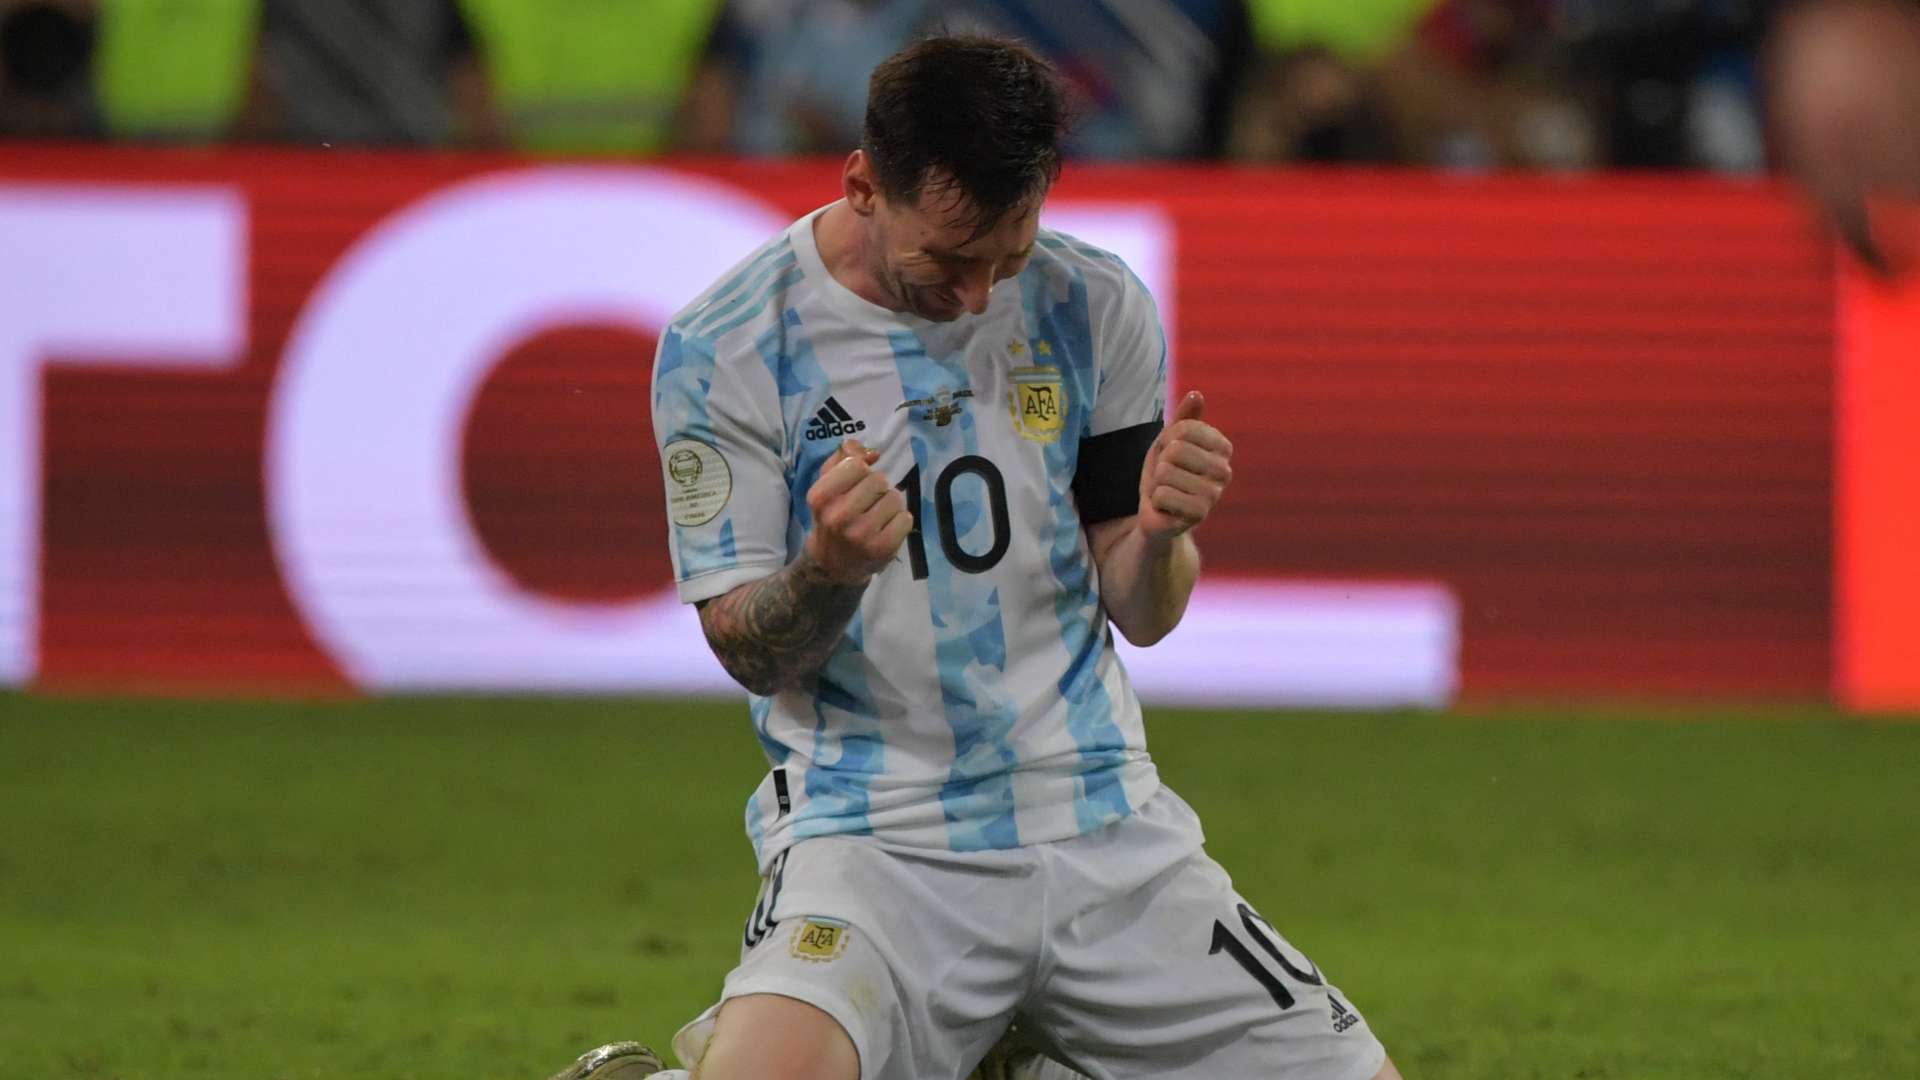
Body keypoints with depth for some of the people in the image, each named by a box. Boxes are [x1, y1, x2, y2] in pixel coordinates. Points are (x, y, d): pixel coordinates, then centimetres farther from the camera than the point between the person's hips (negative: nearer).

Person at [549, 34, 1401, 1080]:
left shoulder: (1096, 309, 4)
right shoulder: (724, 346, -6)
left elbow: (1141, 616, 8)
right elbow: (746, 650, -5)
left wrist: (1158, 535, -16)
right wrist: (830, 571, -27)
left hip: (1101, 825, 5)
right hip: (872, 832, -5)